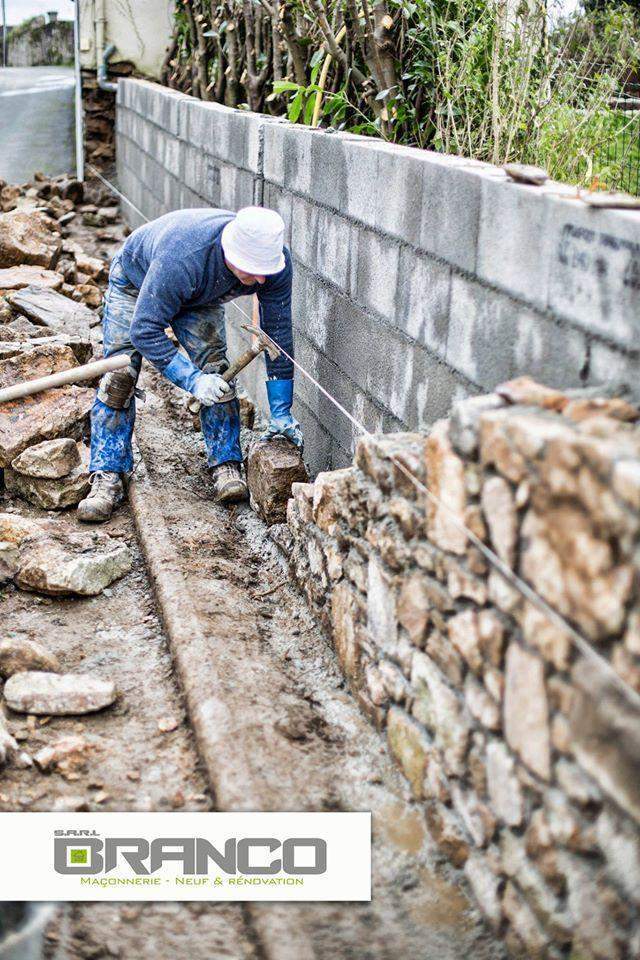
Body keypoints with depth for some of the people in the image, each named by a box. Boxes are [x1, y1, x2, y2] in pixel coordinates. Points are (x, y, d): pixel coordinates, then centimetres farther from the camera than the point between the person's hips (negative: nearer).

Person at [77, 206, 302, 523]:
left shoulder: (275, 262, -31)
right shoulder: (180, 258, -47)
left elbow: (278, 331, -21)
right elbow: (145, 329, -39)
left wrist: (281, 412, -19)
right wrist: (190, 379, -45)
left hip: (199, 295, 4)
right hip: (136, 280, -4)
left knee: (214, 369, -13)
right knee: (120, 375, -13)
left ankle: (226, 466, -4)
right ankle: (107, 477, -8)